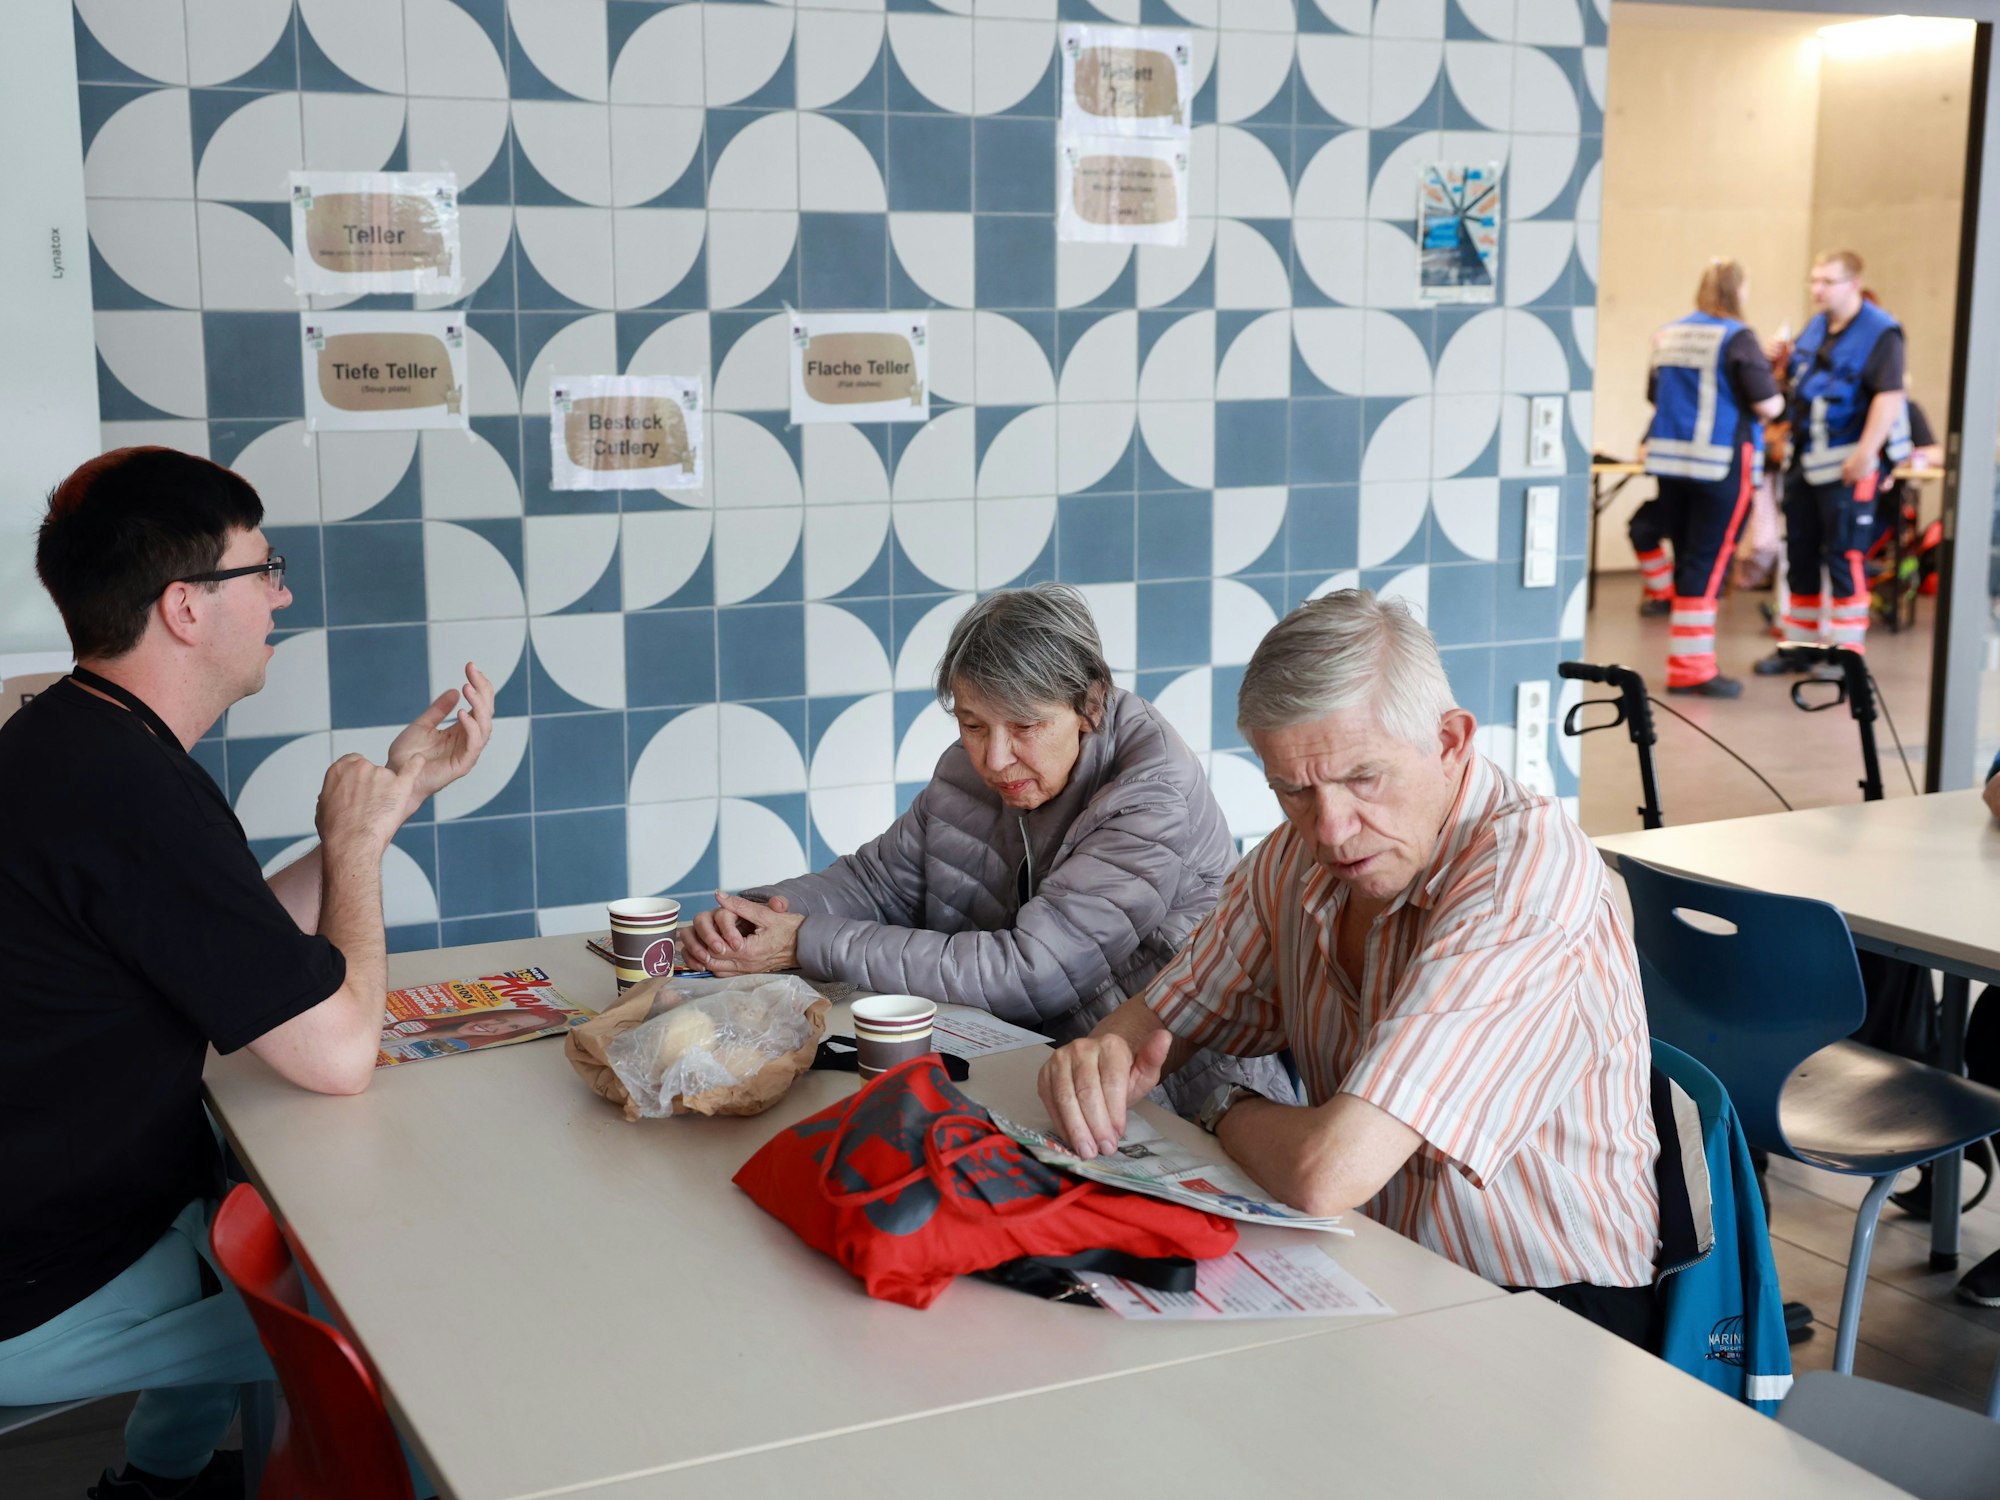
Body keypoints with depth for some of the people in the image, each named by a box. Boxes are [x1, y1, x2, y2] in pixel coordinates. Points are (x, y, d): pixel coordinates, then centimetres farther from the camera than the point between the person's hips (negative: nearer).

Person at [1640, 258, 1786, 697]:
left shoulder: (1667, 335, 9)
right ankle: (1693, 666, -2)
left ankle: (1683, 662, 16)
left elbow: (1654, 394, 19)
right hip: (1721, 463, -6)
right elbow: (1767, 404, -13)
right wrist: (1778, 400, 8)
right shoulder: (1736, 338, -10)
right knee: (1708, 562, -3)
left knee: (1686, 559, 12)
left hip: (1670, 460, 6)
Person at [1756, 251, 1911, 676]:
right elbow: (1794, 382, 23)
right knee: (1800, 552, 12)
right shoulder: (1815, 327, 12)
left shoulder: (1880, 333, -11)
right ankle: (1798, 644, 21)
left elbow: (1889, 396, -20)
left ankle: (1847, 650, 3)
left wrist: (1865, 454, -27)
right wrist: (1783, 364, 0)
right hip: (1805, 458, 8)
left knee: (1844, 555, -4)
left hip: (1849, 463, -8)